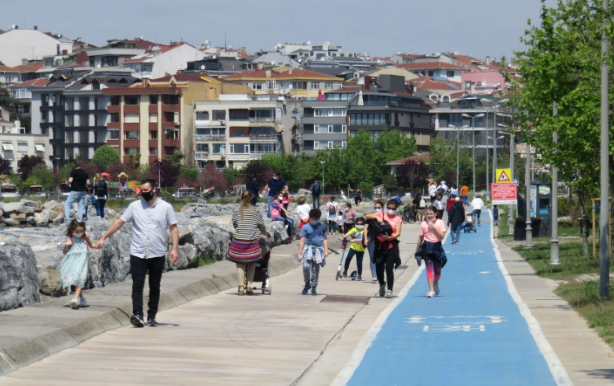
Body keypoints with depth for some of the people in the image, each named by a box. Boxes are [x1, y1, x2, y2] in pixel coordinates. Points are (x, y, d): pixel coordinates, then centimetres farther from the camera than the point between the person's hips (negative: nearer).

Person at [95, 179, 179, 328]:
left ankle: (152, 316, 14)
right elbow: (119, 222, 10)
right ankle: (137, 315, -22)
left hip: (157, 254, 0)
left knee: (155, 287, 7)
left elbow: (174, 228, 3)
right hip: (138, 253, 0)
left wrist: (174, 249, -8)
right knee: (137, 285, -13)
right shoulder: (134, 206, 6)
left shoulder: (166, 207, 2)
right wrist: (103, 238, 7)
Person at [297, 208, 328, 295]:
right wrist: (299, 253, -2)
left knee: (316, 270, 3)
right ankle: (307, 284, 2)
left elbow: (325, 239, 15)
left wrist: (326, 251, 5)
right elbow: (302, 241, 2)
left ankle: (314, 288, 13)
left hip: (318, 249, 2)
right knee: (306, 266, -20)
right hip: (308, 248, -2)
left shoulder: (322, 226, 10)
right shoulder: (305, 227, 2)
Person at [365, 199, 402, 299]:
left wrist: (389, 237, -24)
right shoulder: (381, 215, 8)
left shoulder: (398, 219, 5)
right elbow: (367, 216, -1)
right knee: (379, 267, 5)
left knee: (389, 267, -9)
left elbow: (398, 233, -5)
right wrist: (376, 217, -18)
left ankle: (390, 290, -3)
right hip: (380, 244, 2)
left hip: (391, 245, -2)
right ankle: (382, 284, 34)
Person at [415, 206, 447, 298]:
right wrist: (416, 251, 11)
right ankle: (431, 290, -11)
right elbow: (420, 238, 10)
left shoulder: (440, 223, 0)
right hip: (426, 247, 0)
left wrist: (434, 227, -17)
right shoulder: (423, 224, 4)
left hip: (437, 246, 0)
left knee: (437, 269, 8)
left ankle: (436, 284, 39)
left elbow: (442, 236, -11)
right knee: (429, 268, -9)